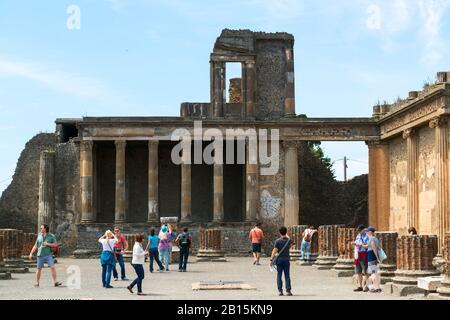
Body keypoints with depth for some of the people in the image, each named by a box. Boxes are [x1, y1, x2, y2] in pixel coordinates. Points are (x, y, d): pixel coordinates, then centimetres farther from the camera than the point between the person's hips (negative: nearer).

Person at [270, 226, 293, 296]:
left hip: (279, 259, -2)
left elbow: (274, 251, -13)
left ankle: (280, 291, 2)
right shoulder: (289, 240, -2)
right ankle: (288, 290, 3)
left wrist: (271, 259, -9)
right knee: (287, 276, 6)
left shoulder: (277, 241, -10)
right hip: (286, 259, 2)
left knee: (279, 275, 5)